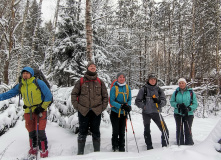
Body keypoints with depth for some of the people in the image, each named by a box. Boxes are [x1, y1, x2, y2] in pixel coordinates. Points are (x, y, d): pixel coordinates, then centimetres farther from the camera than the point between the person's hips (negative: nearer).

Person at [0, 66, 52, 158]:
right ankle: (33, 149, 35)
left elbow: (48, 96, -8)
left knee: (40, 132, -7)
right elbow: (9, 94, 9)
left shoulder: (39, 83, -10)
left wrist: (42, 107, -11)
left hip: (40, 111, -5)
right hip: (28, 112, 5)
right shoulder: (20, 86, 5)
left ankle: (44, 150, 10)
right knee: (31, 132, 15)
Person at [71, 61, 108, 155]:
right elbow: (74, 94, 6)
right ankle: (80, 152, 17)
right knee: (82, 131, 6)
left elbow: (105, 96, 12)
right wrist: (76, 106, -2)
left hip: (96, 111, 2)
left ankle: (97, 151, 20)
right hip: (83, 111, -1)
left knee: (96, 132, 9)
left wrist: (103, 107, 3)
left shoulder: (100, 82, 8)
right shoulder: (81, 81, 2)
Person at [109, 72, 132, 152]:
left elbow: (129, 99, 9)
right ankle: (114, 147, 18)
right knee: (115, 131, 1)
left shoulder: (127, 88, 4)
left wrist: (128, 106, -13)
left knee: (122, 132, 11)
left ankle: (122, 148, 22)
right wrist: (121, 106, -24)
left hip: (124, 113, 4)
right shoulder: (114, 88, -8)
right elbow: (112, 101, -12)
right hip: (115, 112, -3)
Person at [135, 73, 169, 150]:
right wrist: (144, 106, -14)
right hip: (146, 113, -1)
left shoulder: (159, 90, 6)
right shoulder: (143, 89, -1)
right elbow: (137, 101, 1)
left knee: (164, 129, -9)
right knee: (147, 130, 9)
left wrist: (159, 102, -18)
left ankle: (165, 146, 6)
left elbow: (164, 101, 3)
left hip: (156, 112, 1)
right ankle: (149, 147, 24)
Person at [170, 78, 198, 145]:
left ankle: (189, 144, 10)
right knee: (179, 129, 7)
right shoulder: (176, 92, 4)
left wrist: (189, 108, -20)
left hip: (188, 114, -2)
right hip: (178, 114, 2)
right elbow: (172, 102, 4)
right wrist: (178, 105, -15)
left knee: (188, 130, -3)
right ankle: (180, 144, 17)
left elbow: (195, 104, -2)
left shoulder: (191, 92, -1)